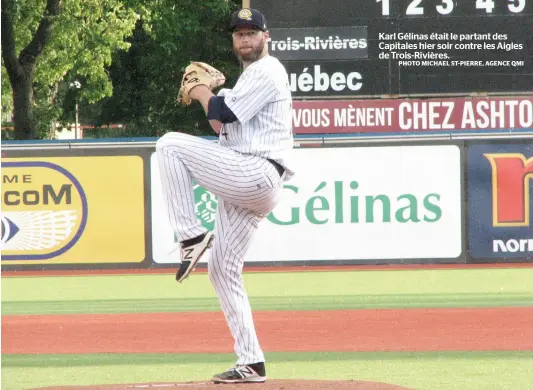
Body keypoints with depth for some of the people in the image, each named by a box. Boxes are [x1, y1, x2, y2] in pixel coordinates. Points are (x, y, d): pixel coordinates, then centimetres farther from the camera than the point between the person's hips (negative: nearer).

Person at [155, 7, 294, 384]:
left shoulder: (266, 71, -4)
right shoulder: (253, 75, 27)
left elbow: (224, 113, -13)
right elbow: (226, 126, 27)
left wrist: (202, 92, 5)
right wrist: (210, 97, 13)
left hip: (256, 175, -10)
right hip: (244, 187, 10)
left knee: (171, 144, -13)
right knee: (223, 271, 8)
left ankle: (192, 236, -14)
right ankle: (251, 364, 7)